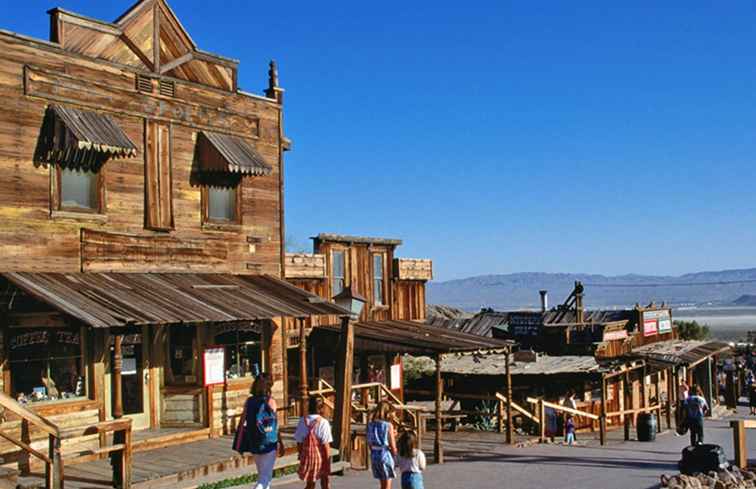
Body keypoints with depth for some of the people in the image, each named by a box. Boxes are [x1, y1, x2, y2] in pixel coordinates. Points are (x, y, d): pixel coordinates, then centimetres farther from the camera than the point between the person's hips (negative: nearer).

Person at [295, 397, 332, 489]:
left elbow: (299, 442, 1)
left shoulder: (303, 421, -5)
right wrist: (328, 460, -8)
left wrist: (300, 454, 16)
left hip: (307, 456, 3)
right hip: (321, 456, -3)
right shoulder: (323, 422, -17)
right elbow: (325, 444, -16)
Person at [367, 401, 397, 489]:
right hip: (385, 456, -5)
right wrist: (394, 453, 8)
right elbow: (393, 447, -11)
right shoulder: (388, 426, -14)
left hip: (374, 456, 5)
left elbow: (369, 444, 6)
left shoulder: (370, 425, 1)